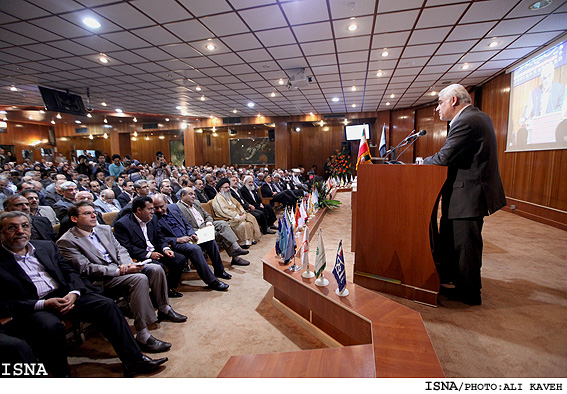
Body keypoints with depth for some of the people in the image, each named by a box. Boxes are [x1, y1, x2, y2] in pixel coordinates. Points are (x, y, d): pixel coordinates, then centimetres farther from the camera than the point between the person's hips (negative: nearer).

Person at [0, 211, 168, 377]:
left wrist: (73, 293, -7)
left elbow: (70, 272, 14)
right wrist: (43, 304, -19)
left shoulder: (47, 247, 15)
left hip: (64, 296, 4)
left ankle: (133, 360, -11)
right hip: (32, 308, -4)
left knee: (107, 305, -16)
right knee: (52, 326, -36)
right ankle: (62, 375, -10)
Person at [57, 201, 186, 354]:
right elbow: (86, 269, -17)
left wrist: (127, 264, -10)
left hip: (119, 268, 8)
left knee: (156, 269, -8)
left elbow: (120, 249, 13)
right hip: (99, 281, -7)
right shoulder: (66, 241, -9)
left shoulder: (104, 229, 13)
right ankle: (142, 336, -27)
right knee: (139, 278, -31)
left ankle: (164, 309, 12)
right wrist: (120, 270, -23)